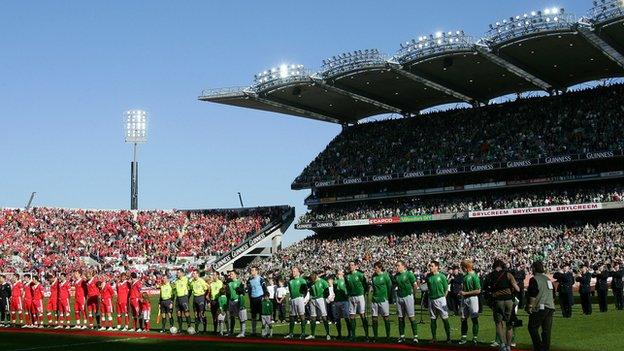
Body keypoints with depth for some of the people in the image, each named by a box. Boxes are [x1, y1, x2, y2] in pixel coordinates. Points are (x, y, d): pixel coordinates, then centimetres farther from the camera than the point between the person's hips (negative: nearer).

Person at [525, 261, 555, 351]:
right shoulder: (548, 279, 17)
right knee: (546, 330, 8)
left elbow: (532, 296, -13)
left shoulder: (534, 279, -7)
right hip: (550, 308, 7)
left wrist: (529, 307, -8)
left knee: (532, 328, 1)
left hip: (540, 308, -7)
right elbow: (553, 296, 22)